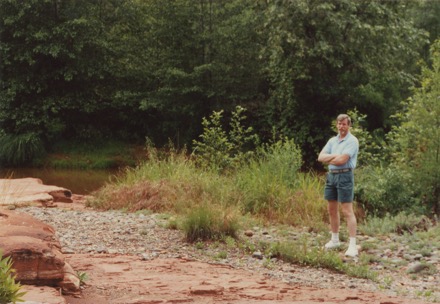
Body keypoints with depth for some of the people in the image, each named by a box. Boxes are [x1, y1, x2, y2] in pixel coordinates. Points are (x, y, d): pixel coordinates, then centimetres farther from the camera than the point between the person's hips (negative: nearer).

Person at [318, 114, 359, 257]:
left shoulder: (352, 141, -8)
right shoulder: (332, 140, 15)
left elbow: (342, 160, -17)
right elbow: (320, 157, 6)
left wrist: (328, 159, 1)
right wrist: (335, 156, -10)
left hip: (345, 176, -8)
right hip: (331, 175, 8)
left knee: (347, 211, -10)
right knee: (332, 210, 13)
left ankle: (352, 245, -10)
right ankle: (335, 240, 26)